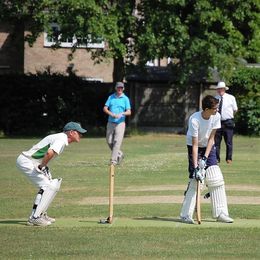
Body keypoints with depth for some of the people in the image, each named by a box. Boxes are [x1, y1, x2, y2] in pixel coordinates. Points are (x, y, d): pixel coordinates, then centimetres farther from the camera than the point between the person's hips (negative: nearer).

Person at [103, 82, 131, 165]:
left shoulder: (125, 99, 3)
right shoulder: (111, 97, 11)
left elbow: (129, 112, -4)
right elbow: (105, 108, 5)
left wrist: (122, 114, -24)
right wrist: (112, 114, -13)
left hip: (120, 123, -4)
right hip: (110, 123, 4)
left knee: (117, 142, -12)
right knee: (109, 141, 5)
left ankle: (114, 160, -12)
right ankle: (119, 154, 26)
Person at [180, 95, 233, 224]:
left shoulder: (216, 117, -17)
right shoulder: (194, 120, -30)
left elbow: (211, 138, -11)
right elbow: (195, 145, -28)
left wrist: (205, 158, -19)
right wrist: (196, 167, -33)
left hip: (209, 148, 5)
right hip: (194, 147, -5)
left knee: (217, 179, -3)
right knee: (195, 180, -13)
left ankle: (220, 213, 3)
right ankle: (186, 215, -7)